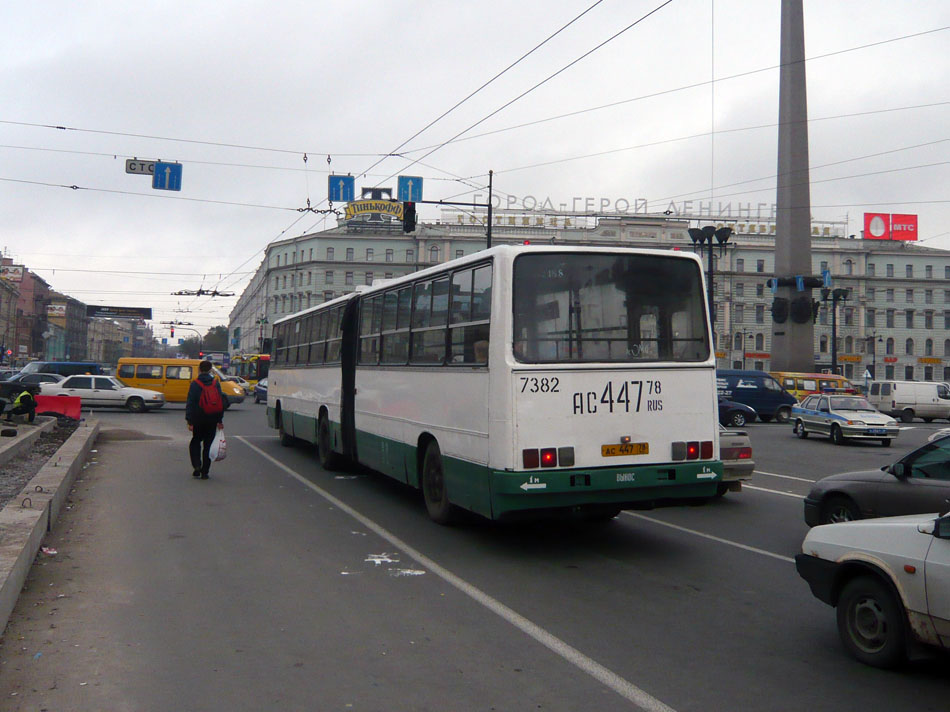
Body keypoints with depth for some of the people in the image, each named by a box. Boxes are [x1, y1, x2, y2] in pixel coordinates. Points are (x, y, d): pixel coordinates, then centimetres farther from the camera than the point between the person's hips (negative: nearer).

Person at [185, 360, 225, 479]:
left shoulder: (195, 384, -6)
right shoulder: (216, 383, 2)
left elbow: (190, 403, -8)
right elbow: (221, 402, 2)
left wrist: (189, 421, -6)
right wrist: (220, 420, 5)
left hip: (199, 419, -2)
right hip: (212, 419, 2)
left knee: (195, 442, 16)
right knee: (208, 444, 7)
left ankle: (196, 465, -2)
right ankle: (205, 472, 6)